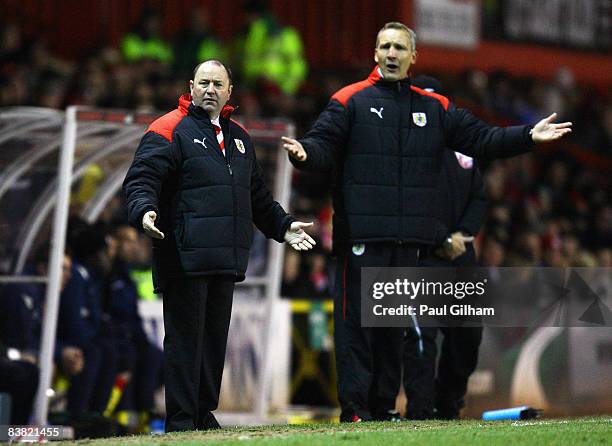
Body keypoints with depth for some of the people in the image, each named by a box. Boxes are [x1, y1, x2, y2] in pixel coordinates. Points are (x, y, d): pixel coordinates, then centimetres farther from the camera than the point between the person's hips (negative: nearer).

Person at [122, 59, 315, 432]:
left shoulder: (239, 136, 22)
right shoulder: (169, 130, -1)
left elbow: (257, 194, 32)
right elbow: (141, 178, -10)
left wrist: (282, 226, 29)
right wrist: (144, 211, -28)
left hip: (227, 260, 7)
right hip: (185, 257, -7)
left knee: (215, 338, 10)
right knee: (186, 338, -6)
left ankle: (204, 413, 18)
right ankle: (181, 421, -3)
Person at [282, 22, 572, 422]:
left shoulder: (436, 108, 15)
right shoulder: (351, 101, 3)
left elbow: (481, 139, 16)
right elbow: (324, 145, -5)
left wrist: (528, 136, 6)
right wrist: (304, 152, -28)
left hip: (411, 238, 4)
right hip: (361, 235, -4)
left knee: (395, 325, 9)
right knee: (356, 320, -6)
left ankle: (383, 404, 16)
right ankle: (354, 408, -4)